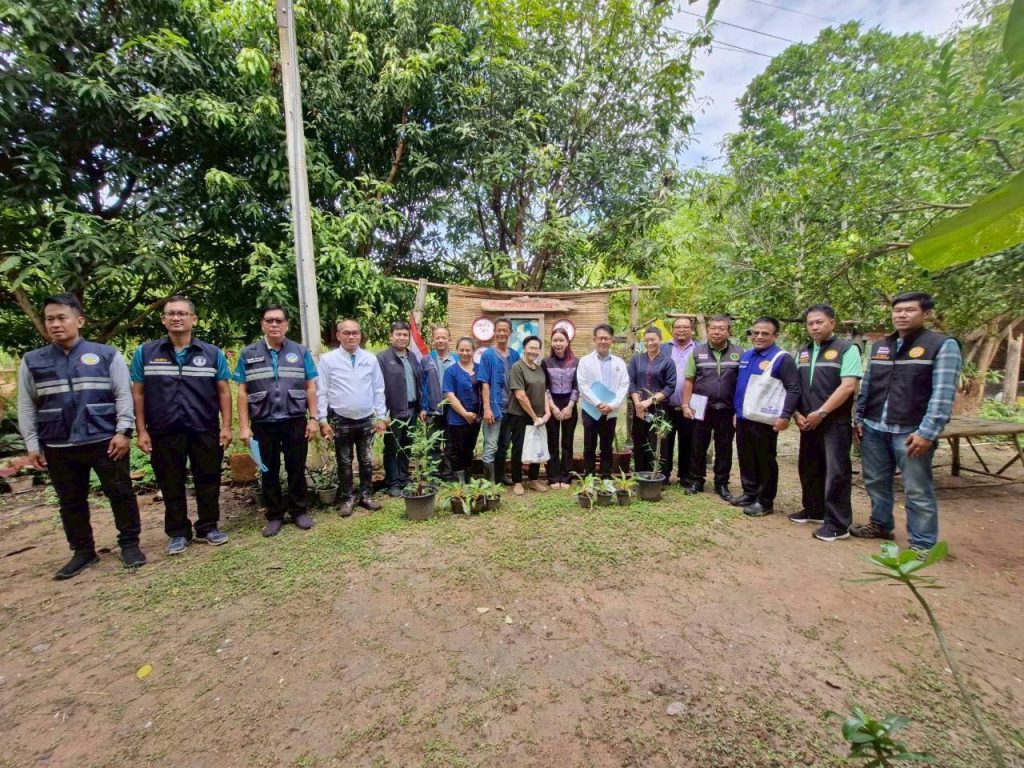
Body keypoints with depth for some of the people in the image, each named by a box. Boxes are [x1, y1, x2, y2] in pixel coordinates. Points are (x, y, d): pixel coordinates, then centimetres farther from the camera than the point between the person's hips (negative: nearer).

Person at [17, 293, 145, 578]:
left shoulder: (106, 355, 0)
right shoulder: (32, 361, 8)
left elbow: (123, 395, -3)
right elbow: (27, 406, 10)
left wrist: (123, 431, -11)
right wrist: (32, 444, 4)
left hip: (105, 442, -3)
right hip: (58, 448, 3)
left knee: (120, 493, 3)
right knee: (71, 502, 13)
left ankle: (130, 544, 17)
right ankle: (83, 550, 28)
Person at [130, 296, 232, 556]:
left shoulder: (212, 353, 2)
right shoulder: (145, 353, 4)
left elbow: (223, 391, 2)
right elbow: (138, 393, 6)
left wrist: (226, 426, -4)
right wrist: (141, 431, 1)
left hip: (205, 431, 0)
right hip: (164, 433, 1)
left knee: (208, 481, 9)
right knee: (171, 486, 11)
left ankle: (208, 527, 25)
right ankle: (178, 533, 26)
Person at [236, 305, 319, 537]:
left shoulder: (301, 352, 3)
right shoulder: (248, 354, 4)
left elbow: (310, 387, 3)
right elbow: (243, 392, 3)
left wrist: (313, 418, -3)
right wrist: (244, 426, -2)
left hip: (295, 421, -1)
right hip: (263, 424, 1)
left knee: (297, 468, 9)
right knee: (269, 471, 11)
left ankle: (299, 510, 24)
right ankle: (274, 515, 25)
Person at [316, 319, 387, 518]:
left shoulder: (371, 359, 1)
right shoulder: (328, 359, -5)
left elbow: (378, 390, 4)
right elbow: (321, 392, -5)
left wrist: (381, 416, 0)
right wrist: (323, 420, -8)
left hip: (366, 420, 2)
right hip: (341, 421, -2)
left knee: (367, 461, 12)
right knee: (344, 463, 11)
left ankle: (366, 495, 27)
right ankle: (347, 498, 25)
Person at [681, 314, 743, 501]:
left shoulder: (739, 354, 1)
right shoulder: (697, 352, 2)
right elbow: (689, 381, 3)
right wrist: (686, 405, -4)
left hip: (727, 410, 0)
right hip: (702, 408, 0)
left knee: (724, 449, 10)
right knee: (698, 447, 8)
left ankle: (722, 484, 23)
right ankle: (695, 481, 21)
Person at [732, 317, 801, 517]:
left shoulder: (782, 358, -9)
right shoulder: (745, 356, 12)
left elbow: (794, 389, -15)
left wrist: (785, 416, -22)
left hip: (765, 420, -7)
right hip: (743, 418, 7)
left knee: (765, 461, 4)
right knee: (746, 460, 15)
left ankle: (765, 502, 15)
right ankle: (750, 494, 29)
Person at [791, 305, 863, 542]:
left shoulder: (847, 348, -6)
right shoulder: (803, 352, 13)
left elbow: (848, 386, -16)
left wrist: (820, 413, -18)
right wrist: (796, 413, 1)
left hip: (835, 422, -6)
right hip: (808, 422, 6)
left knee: (836, 472, -2)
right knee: (809, 469, 14)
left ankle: (838, 524, 7)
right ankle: (814, 510, 29)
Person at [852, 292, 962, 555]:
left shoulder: (943, 345, -4)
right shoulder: (879, 346, 12)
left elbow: (943, 394, -11)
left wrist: (927, 433, -17)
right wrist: (859, 418, 12)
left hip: (911, 432, -5)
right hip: (874, 429, 5)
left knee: (917, 491, 3)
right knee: (875, 482, 15)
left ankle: (923, 544, 16)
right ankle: (880, 524, 33)